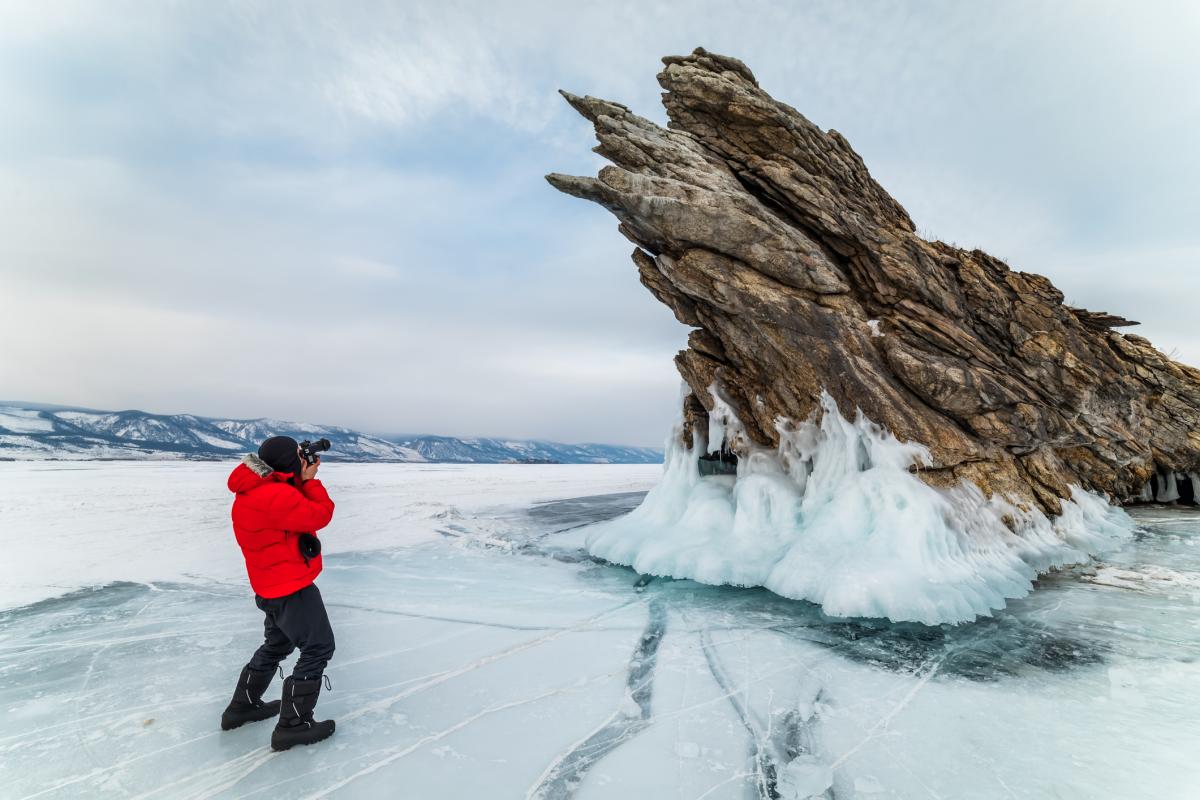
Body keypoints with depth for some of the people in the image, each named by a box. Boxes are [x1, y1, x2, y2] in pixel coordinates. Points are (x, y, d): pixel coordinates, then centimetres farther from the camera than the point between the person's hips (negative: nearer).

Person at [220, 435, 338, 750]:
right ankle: (293, 725, 6)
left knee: (277, 644, 28)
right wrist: (311, 480, -13)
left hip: (274, 586, 10)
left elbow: (295, 509, 13)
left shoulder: (257, 490, 6)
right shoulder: (276, 495, -27)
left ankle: (242, 706, 41)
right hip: (292, 587, -10)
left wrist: (303, 479, 0)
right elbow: (319, 515, -22)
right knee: (318, 649, -1)